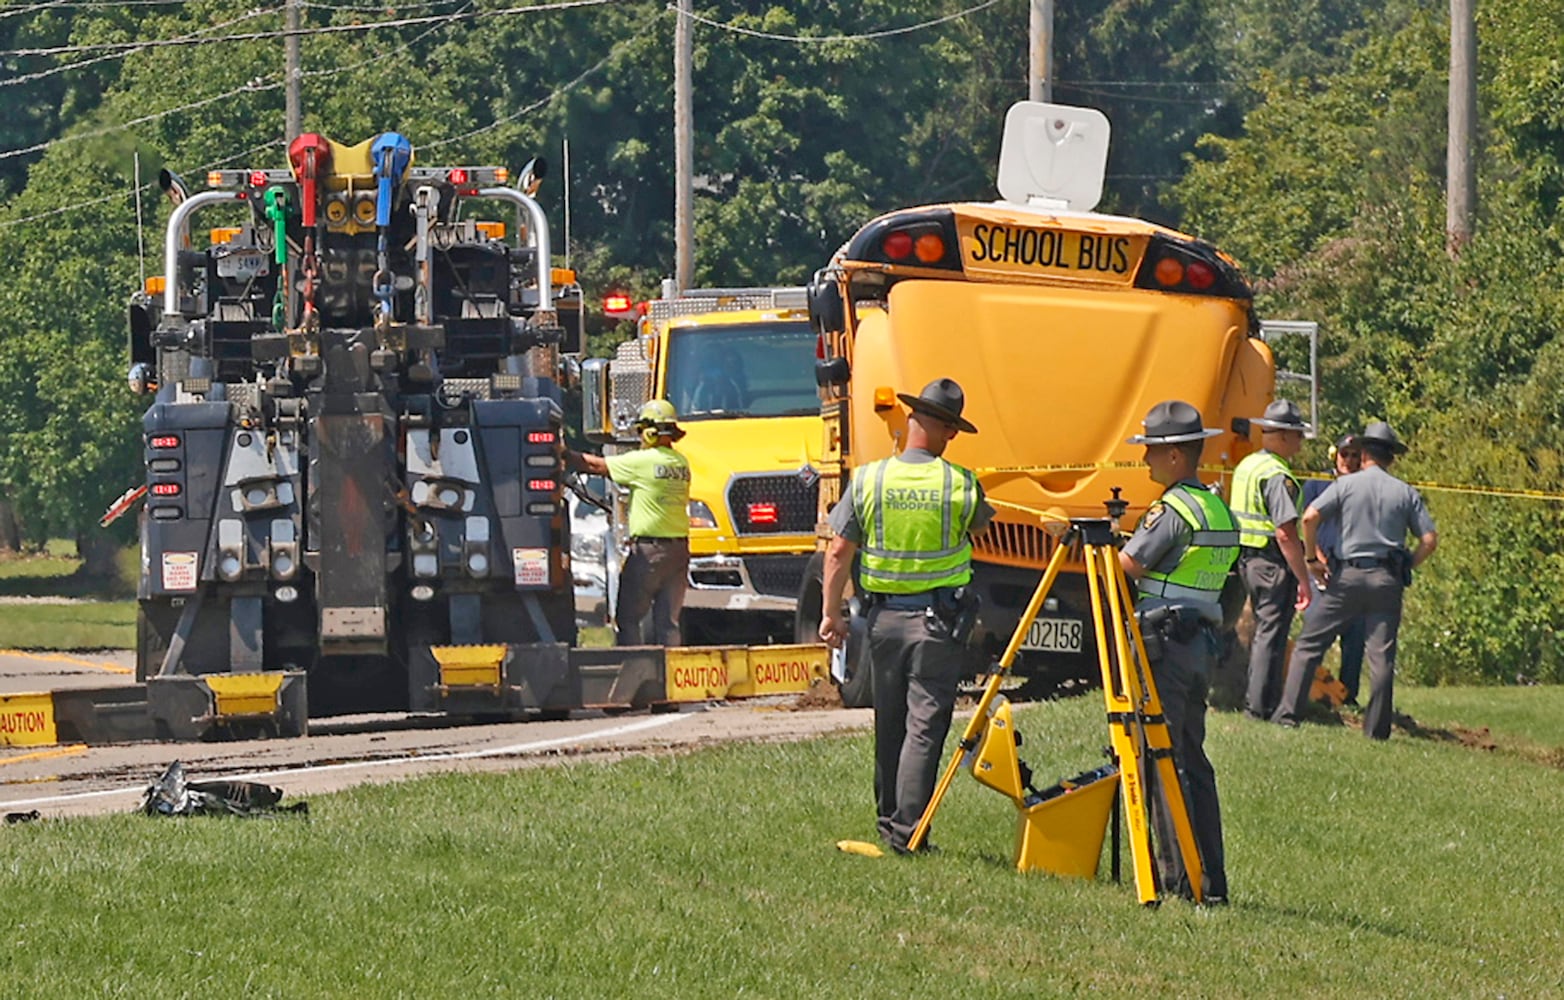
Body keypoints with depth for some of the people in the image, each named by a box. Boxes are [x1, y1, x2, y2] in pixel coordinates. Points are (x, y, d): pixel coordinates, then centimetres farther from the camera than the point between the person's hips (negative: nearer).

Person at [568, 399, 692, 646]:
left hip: (649, 550, -7)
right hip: (679, 547, 7)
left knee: (627, 618, 1)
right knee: (668, 621, 8)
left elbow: (597, 465, -3)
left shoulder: (643, 461, -11)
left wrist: (566, 456, 10)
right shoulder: (681, 463, 9)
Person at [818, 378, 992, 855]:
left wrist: (831, 613, 8)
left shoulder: (867, 480, -2)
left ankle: (889, 824, 20)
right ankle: (908, 831, -8)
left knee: (889, 724, 14)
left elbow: (838, 552, -1)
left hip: (884, 615, 3)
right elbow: (980, 523, 14)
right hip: (939, 619, -3)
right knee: (925, 727, -3)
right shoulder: (961, 485, -7)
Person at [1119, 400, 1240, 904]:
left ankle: (1178, 875, -7)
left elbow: (1128, 565, -16)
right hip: (1204, 642, 9)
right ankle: (1211, 879, 10)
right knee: (1192, 760, 11)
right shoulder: (1220, 509, 15)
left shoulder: (1171, 510, -13)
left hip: (1165, 641, -9)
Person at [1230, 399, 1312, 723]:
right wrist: (1303, 579, -21)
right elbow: (1286, 533, -23)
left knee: (1263, 630, 18)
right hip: (1274, 563, -9)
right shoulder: (1278, 477, -17)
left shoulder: (1246, 466, 12)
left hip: (1248, 559, 9)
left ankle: (1254, 701, 22)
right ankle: (1262, 707, -2)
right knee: (1272, 634, -4)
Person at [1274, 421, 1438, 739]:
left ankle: (1288, 713, 0)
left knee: (1310, 644, 5)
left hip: (1348, 575, -2)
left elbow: (1310, 516, -10)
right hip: (1387, 580, 2)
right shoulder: (1406, 493, 6)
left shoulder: (1347, 484, 1)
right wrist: (1406, 568, 13)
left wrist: (1312, 559, 0)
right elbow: (1430, 539, 2)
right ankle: (1376, 728, 3)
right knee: (1381, 656, 3)